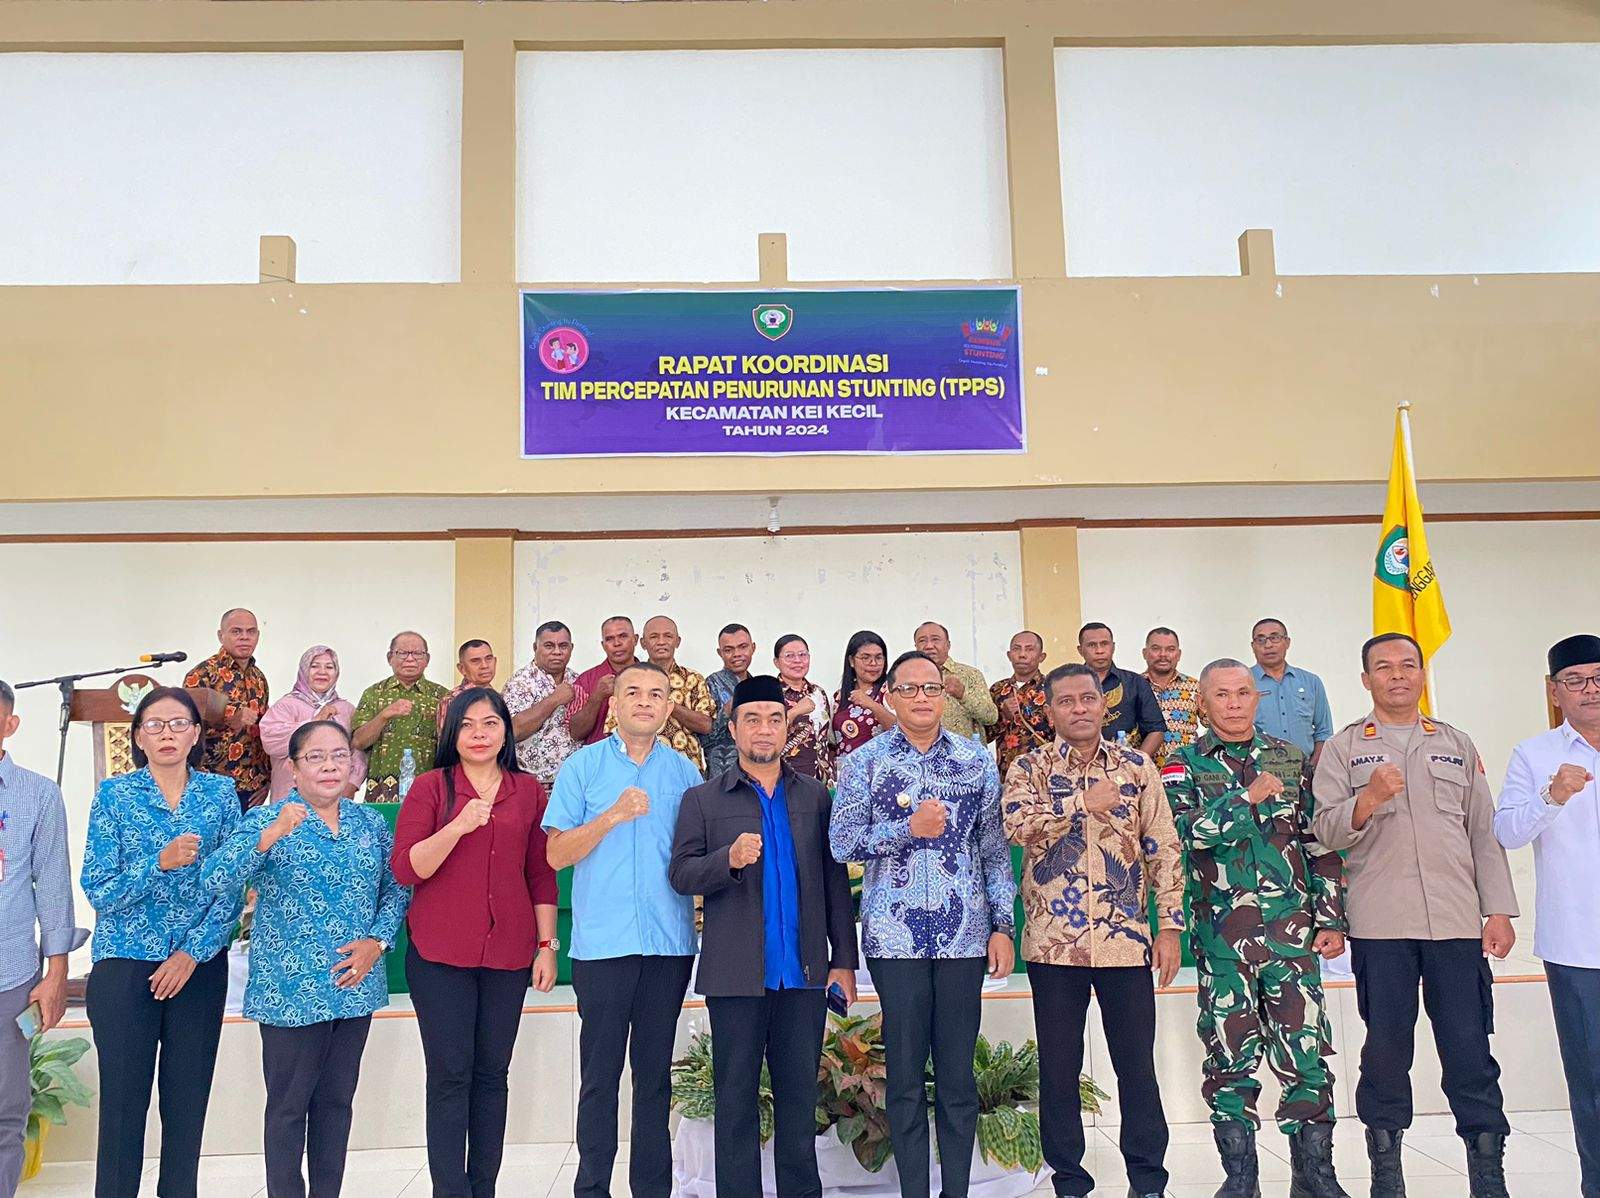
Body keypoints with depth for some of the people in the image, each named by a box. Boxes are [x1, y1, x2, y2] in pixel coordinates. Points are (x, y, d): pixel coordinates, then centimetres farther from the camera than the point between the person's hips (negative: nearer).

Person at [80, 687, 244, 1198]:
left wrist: (193, 952, -9)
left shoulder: (221, 792, 2)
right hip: (125, 964, -1)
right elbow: (97, 890, -7)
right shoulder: (114, 794, -1)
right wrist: (160, 863, -22)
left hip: (200, 964, 1)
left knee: (189, 1098, 8)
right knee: (122, 1098, 3)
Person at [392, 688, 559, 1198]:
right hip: (440, 952, -2)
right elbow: (405, 869, -8)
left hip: (507, 955, 2)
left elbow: (541, 873, 9)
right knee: (450, 1075, 1)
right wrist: (459, 825, -21)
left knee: (492, 1075, 9)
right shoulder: (431, 787, 1)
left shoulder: (528, 790, 7)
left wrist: (547, 945, 6)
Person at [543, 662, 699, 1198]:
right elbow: (557, 854, -3)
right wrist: (613, 816, -15)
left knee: (655, 1073, 10)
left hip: (669, 942, 2)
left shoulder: (684, 771, 9)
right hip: (603, 943, -2)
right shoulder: (583, 765, 2)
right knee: (600, 1074, 3)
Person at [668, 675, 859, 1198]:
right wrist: (729, 859, -22)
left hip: (804, 974, 2)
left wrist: (845, 959, 5)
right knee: (736, 1098, 7)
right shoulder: (702, 800, 4)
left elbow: (835, 881, 9)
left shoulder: (816, 797, 9)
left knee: (799, 1095, 11)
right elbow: (680, 874, -3)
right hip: (736, 974, -2)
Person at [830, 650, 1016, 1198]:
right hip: (894, 936, -1)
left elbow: (995, 849, 9)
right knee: (905, 1073, 6)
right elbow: (841, 843, -4)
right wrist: (909, 828, -15)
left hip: (964, 934, 1)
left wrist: (1002, 925, 4)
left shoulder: (977, 761, 7)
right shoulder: (864, 761, 2)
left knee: (958, 1072, 7)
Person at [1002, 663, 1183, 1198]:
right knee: (1058, 1068, 9)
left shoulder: (1137, 767, 7)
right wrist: (1085, 803, -15)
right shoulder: (1030, 767, 3)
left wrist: (1170, 926, 0)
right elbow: (1018, 822, -17)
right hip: (1054, 940, 0)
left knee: (1137, 1064, 7)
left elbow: (1163, 849, 5)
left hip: (1125, 939, 1)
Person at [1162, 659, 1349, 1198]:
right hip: (1221, 934, -1)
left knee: (1306, 1048, 2)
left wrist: (1331, 919, 5)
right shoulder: (1184, 765, 3)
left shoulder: (1290, 759, 10)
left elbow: (1320, 844, 10)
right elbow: (1187, 831, -15)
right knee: (1229, 1054, 5)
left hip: (1292, 929, 2)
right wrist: (1248, 797, -15)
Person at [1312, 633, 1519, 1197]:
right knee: (1386, 1046, 4)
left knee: (1470, 1046, 1)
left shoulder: (1457, 744, 16)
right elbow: (1327, 829, -1)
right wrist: (1367, 799, -19)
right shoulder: (1344, 748, 8)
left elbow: (1484, 832, 15)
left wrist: (1499, 909, 7)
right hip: (1380, 923, -2)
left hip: (1457, 919, 2)